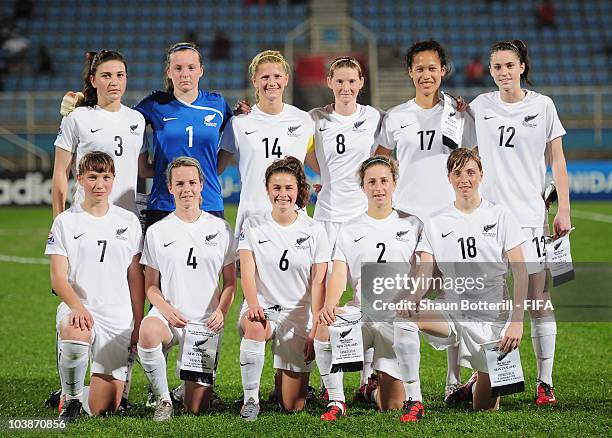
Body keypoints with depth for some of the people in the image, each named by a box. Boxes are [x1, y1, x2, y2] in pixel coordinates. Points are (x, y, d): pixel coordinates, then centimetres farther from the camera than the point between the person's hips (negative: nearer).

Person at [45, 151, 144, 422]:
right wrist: (77, 306, -24)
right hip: (77, 308, -1)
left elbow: (135, 278, 12)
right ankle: (71, 397, -13)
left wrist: (138, 325, 5)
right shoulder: (65, 222, 3)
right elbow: (58, 277, -4)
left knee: (102, 409, -9)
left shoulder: (128, 222, 9)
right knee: (74, 334, -41)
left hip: (117, 318, 1)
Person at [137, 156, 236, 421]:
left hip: (206, 321, 0)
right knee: (148, 332, -40)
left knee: (196, 407, -7)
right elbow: (151, 286, 7)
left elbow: (230, 282, 10)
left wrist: (221, 311, -9)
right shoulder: (157, 232, 5)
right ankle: (163, 399, -18)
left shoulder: (220, 228, 7)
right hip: (168, 316, 0)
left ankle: (194, 386, 32)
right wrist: (165, 308, -13)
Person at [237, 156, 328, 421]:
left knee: (292, 406, -3)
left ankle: (287, 378, 34)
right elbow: (247, 272, -7)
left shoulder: (314, 231, 1)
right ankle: (250, 399, -24)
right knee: (255, 327, -41)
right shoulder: (253, 226, 1)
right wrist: (253, 305, -27)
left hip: (298, 314, 0)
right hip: (262, 309, 0)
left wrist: (316, 329, -10)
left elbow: (318, 283, -2)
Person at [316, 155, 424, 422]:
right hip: (360, 311, 1)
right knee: (325, 327, -31)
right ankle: (336, 400, -14)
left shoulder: (412, 225, 10)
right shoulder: (349, 231, 12)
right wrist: (329, 305, -22)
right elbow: (338, 276, 0)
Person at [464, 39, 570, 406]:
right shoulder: (479, 107, 7)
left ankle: (545, 382, 0)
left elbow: (557, 159, 6)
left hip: (529, 214, -2)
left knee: (538, 299, -4)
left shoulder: (542, 106, 3)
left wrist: (564, 209, 0)